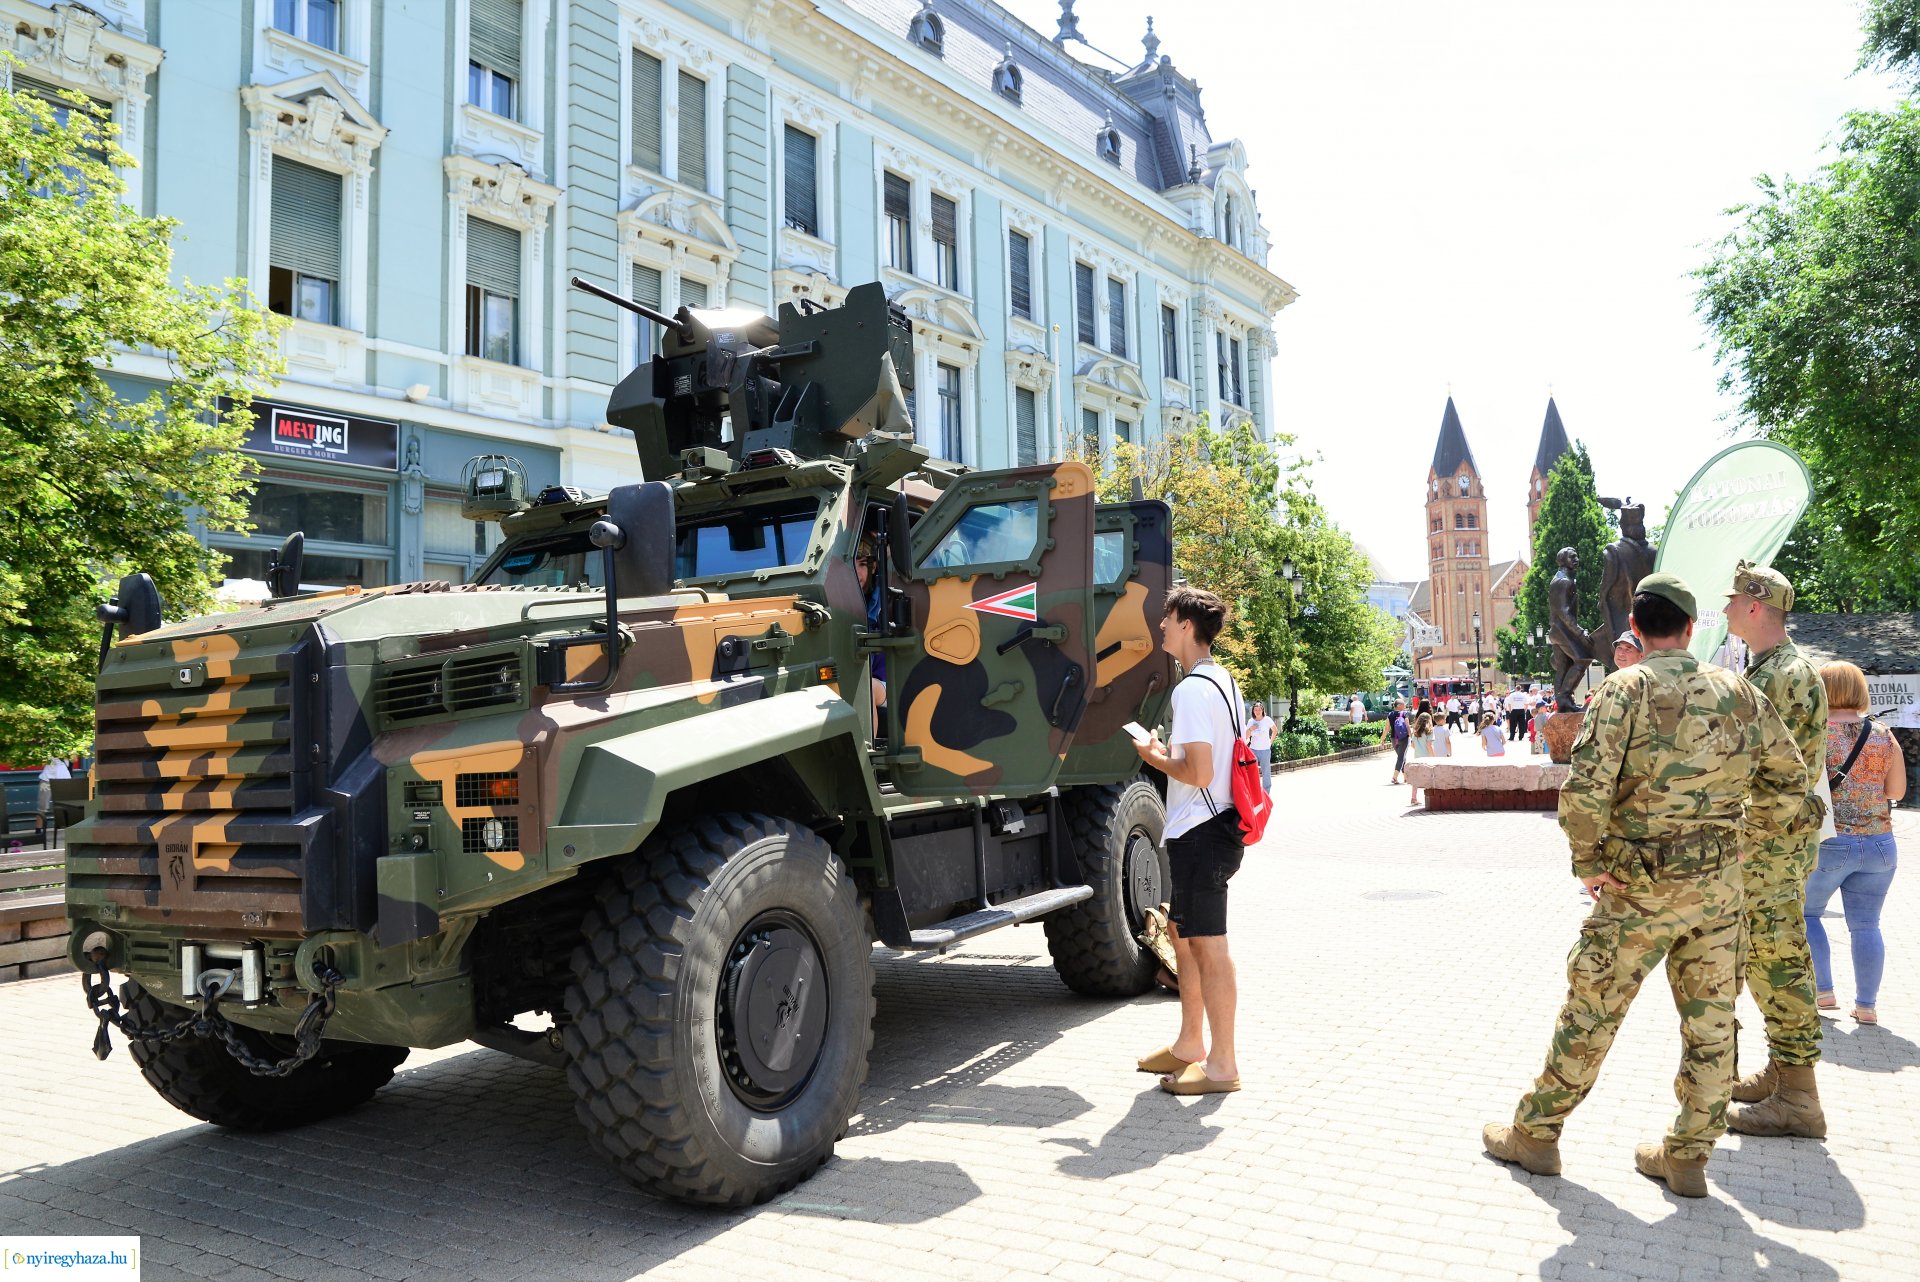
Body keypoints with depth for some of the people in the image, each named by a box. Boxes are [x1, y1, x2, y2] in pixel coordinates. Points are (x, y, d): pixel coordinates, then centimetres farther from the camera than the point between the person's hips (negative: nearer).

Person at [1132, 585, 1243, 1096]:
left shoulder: (1191, 689, -18)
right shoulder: (1224, 680, 14)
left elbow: (1199, 772, -24)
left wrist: (1153, 756, -8)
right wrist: (1168, 751, 17)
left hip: (1200, 833, -11)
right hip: (1218, 824, 11)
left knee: (1207, 944, -3)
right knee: (1182, 932, 20)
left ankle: (1222, 1064, 5)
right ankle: (1190, 1043, 31)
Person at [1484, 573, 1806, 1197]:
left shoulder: (1626, 690, -12)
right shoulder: (1738, 691, 3)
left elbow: (1584, 788, -22)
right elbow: (1788, 781, 10)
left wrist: (1588, 863, -9)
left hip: (1639, 887, -4)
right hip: (1719, 886, 4)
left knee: (1591, 1012, 6)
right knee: (1710, 1020, 13)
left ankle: (1535, 1133, 18)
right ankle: (1687, 1157, 22)